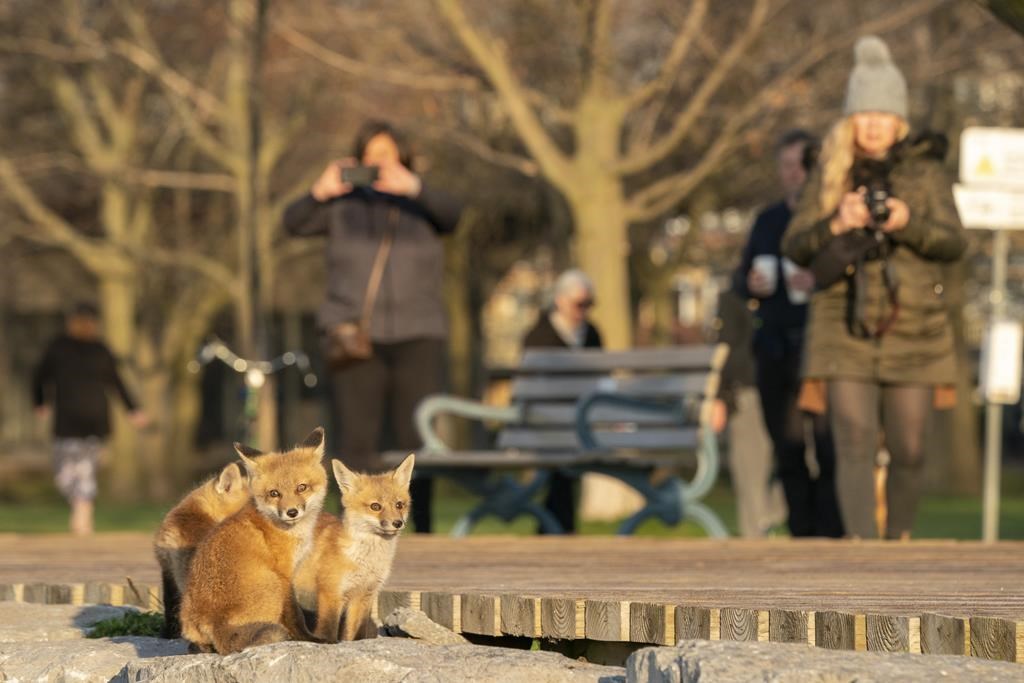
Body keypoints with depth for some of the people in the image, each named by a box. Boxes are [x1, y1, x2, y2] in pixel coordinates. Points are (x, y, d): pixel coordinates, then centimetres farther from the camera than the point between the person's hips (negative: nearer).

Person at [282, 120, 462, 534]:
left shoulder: (420, 203, 12)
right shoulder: (344, 205, 13)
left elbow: (450, 215, -9)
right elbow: (293, 223, 3)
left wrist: (414, 188, -27)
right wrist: (319, 193, -16)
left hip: (417, 335, 0)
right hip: (357, 335, 0)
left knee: (417, 435, -5)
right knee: (359, 437, -6)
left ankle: (423, 528, 2)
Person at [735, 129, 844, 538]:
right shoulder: (769, 221, 20)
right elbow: (741, 279, 20)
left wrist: (819, 283, -20)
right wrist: (751, 283, -3)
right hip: (776, 349, 5)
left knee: (827, 449, -13)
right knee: (788, 451, 4)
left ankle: (831, 534, -13)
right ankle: (801, 536, 9)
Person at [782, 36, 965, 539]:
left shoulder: (925, 174, 8)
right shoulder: (829, 177, 10)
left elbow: (953, 242, -4)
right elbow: (794, 246, 3)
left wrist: (907, 223, -22)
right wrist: (837, 224, -15)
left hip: (913, 332, 1)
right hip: (845, 330, 0)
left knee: (907, 451, 2)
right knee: (854, 446, -12)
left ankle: (898, 543, 19)